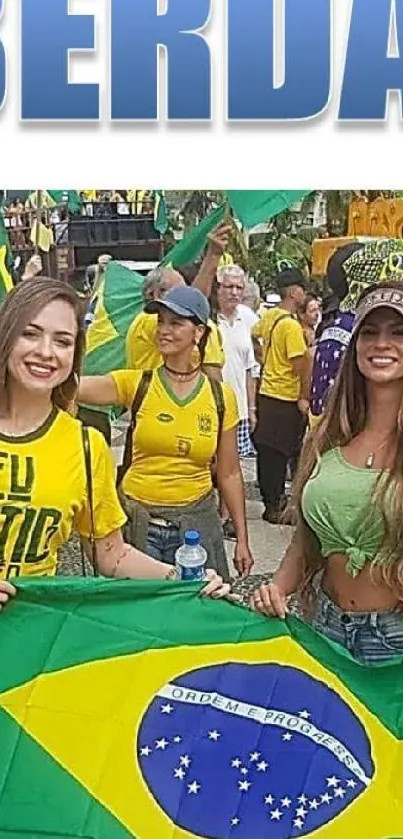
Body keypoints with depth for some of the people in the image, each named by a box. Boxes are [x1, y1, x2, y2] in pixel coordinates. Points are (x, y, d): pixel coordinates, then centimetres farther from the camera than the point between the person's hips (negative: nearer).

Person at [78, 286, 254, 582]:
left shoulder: (221, 396, 0)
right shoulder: (136, 383, -5)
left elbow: (229, 473, 5)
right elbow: (74, 386, -22)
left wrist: (242, 540, 6)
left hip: (197, 520, 1)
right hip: (138, 520, -1)